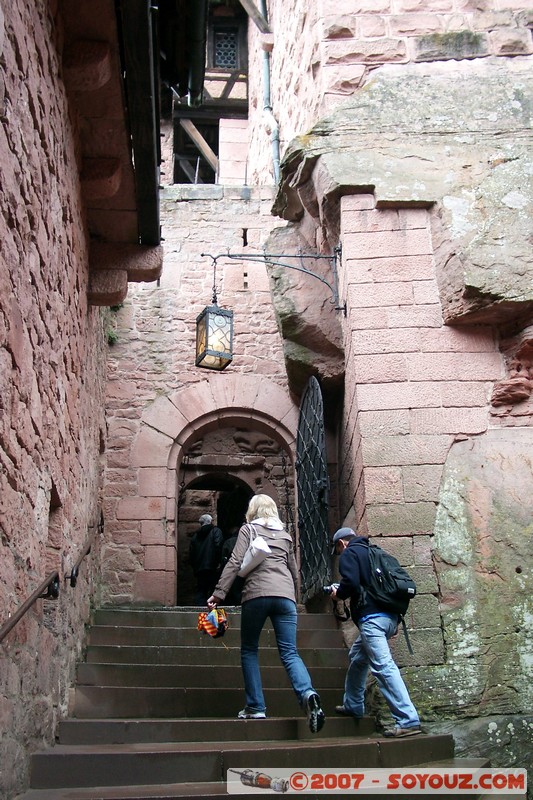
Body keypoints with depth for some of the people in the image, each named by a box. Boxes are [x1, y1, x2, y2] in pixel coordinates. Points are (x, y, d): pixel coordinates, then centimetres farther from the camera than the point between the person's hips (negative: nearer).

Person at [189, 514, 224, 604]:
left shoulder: (195, 535, 17)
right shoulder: (216, 531, 2)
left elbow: (191, 553, 15)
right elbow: (218, 546, -14)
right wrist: (218, 563, -10)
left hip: (199, 569, 4)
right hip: (212, 569, -4)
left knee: (200, 593, 6)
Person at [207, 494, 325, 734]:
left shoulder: (248, 529, 10)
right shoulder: (285, 534, 23)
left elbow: (235, 563, -3)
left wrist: (218, 593, -5)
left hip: (256, 594, -3)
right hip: (285, 595, 3)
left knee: (249, 650, 12)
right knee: (290, 653, -1)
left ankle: (256, 707, 6)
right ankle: (308, 694, -27)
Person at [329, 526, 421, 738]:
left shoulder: (349, 554, 1)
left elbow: (351, 582, -17)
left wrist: (338, 594, 5)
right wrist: (394, 622, 23)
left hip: (371, 617, -10)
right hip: (390, 616, 10)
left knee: (383, 666, -15)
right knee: (357, 657, 27)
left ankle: (408, 721, -22)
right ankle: (353, 705, 36)